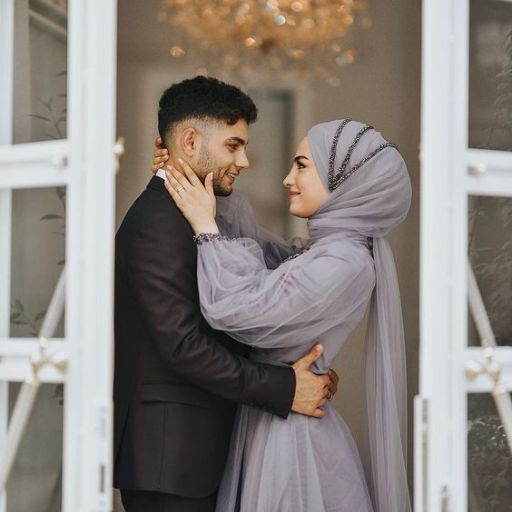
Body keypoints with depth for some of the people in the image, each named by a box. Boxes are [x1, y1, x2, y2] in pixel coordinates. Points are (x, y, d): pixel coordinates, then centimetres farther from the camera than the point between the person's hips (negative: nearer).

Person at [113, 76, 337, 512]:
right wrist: (285, 388, -16)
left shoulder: (179, 217, 16)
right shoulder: (159, 223, -15)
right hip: (170, 458, -10)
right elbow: (183, 346, -22)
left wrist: (299, 368, 4)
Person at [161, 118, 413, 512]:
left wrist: (205, 225, -13)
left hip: (290, 433, -9)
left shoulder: (343, 264, -21)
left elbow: (235, 310, -24)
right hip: (276, 420, 9)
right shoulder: (328, 251, 8)